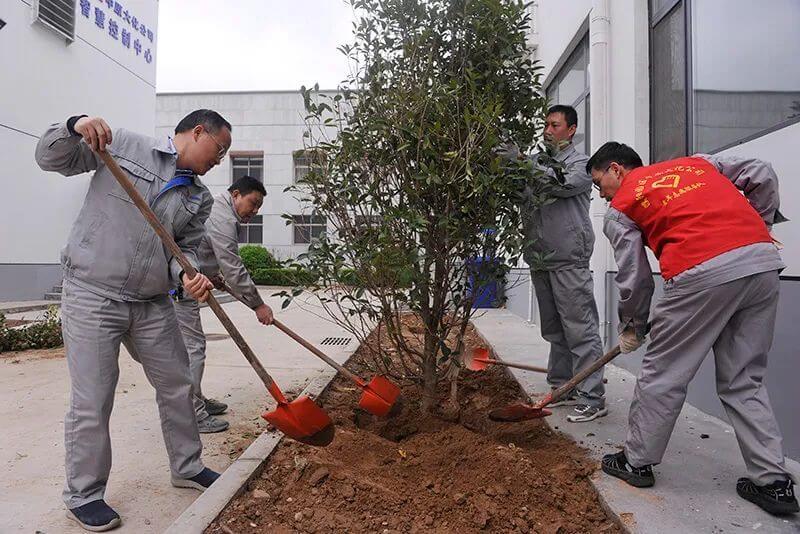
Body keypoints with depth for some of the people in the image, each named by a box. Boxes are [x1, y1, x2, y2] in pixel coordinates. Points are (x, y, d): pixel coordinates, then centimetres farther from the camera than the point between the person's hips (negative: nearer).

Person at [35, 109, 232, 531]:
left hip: (153, 304, 5)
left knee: (177, 386, 12)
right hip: (92, 295, -5)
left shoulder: (200, 199, 9)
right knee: (91, 402, -1)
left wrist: (188, 275, -17)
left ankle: (187, 468, 31)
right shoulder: (122, 145, -1)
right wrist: (75, 127, -20)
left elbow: (184, 249, 6)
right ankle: (83, 496, 20)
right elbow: (50, 158, 1)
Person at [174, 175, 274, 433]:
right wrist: (258, 305, -14)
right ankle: (193, 415, -2)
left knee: (191, 344, 16)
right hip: (178, 287, -11)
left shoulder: (215, 207, 17)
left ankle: (196, 401, 27)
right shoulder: (223, 219, -17)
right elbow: (233, 270, -20)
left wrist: (210, 274, 34)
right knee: (192, 346, -8)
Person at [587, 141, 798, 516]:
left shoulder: (620, 209, 11)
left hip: (702, 272, -6)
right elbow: (762, 174, 19)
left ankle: (637, 462, 22)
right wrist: (760, 225, 28)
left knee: (662, 374, 9)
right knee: (744, 382, 17)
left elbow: (634, 278, 10)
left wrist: (631, 328, 24)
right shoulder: (696, 162, 27)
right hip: (765, 262, 6)